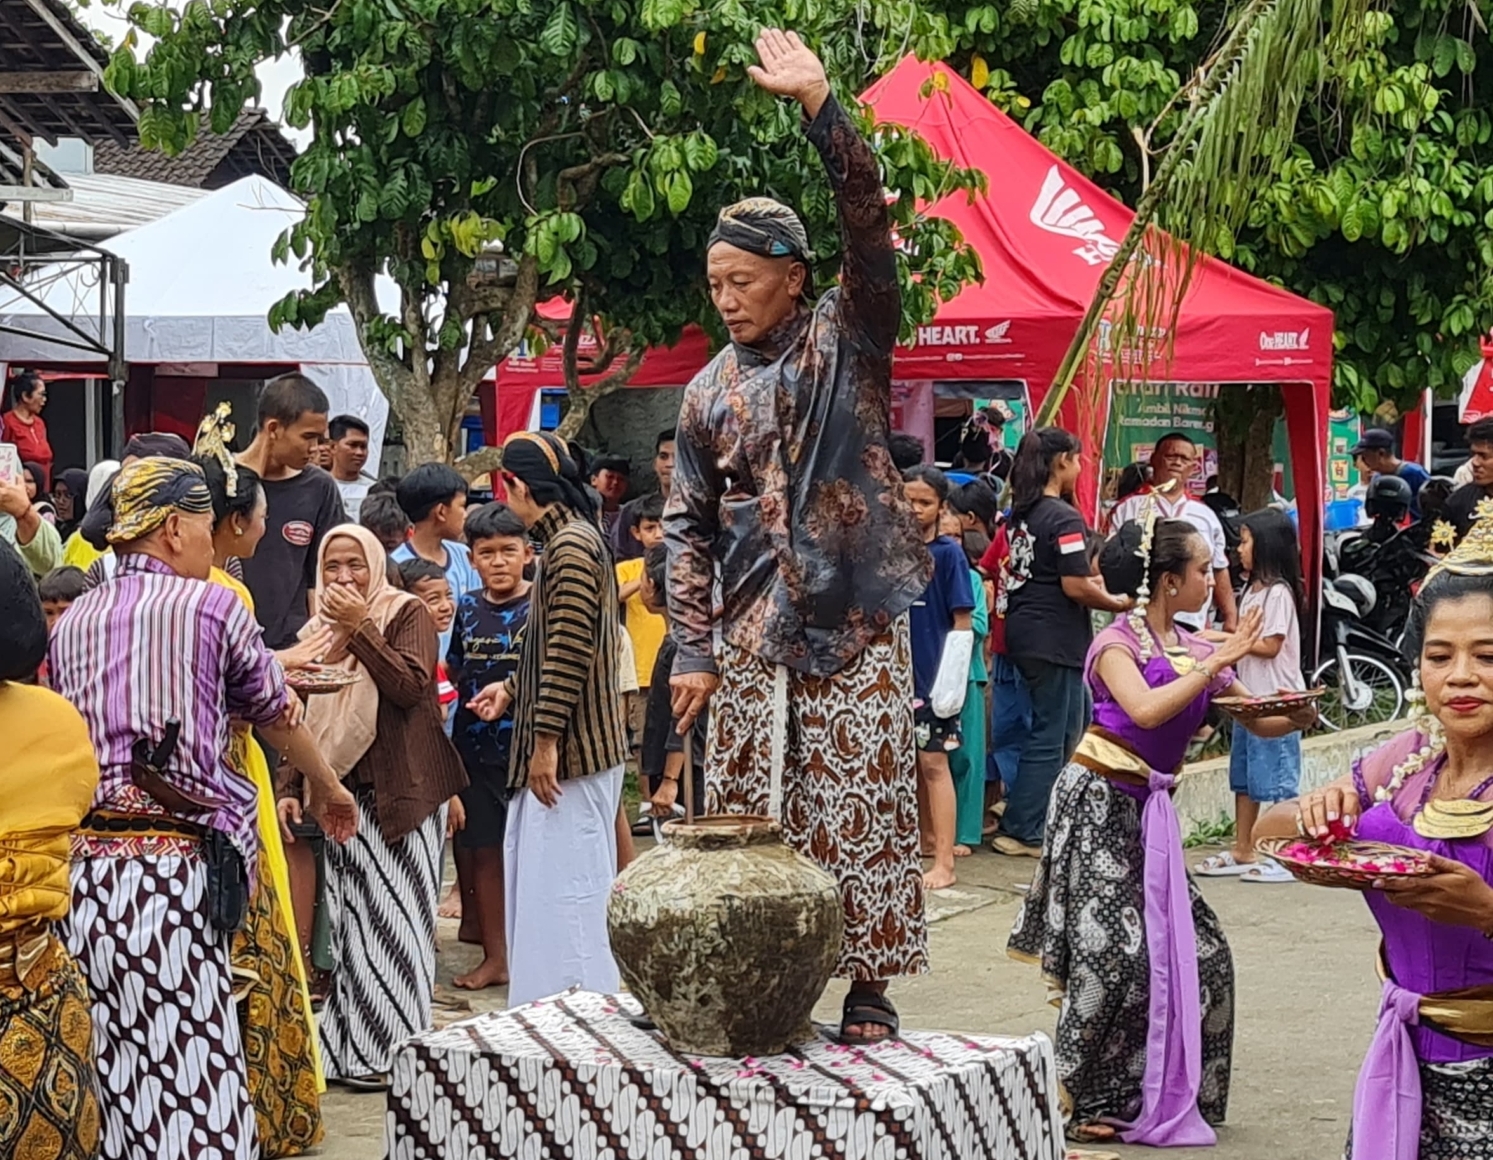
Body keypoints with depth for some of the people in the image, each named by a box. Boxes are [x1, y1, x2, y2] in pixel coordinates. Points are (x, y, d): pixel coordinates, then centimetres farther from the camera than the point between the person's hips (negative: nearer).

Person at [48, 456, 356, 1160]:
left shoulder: (70, 623, 14)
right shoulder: (212, 606, 2)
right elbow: (275, 711, 15)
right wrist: (326, 789, 34)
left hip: (80, 865, 5)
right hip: (172, 865, -5)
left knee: (109, 1070, 6)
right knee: (190, 1074, -5)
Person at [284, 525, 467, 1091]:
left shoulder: (407, 613, -1)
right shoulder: (317, 631, 15)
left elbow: (410, 685, -17)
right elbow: (305, 721, 18)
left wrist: (360, 627, -18)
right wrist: (290, 789, 11)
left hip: (401, 789, -5)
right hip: (342, 791, 5)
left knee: (394, 917, -5)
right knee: (350, 922, 3)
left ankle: (394, 1050, 1)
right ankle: (353, 1050, 7)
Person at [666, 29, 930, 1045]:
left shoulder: (848, 336, 0)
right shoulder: (710, 392, 9)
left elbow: (869, 221, -15)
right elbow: (690, 526, 11)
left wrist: (820, 104, -24)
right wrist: (693, 648, 4)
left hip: (854, 627, -4)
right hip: (751, 638, 4)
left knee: (861, 813, -2)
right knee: (749, 820, 5)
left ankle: (870, 987, 5)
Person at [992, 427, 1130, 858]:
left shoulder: (1021, 512, 9)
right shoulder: (1064, 518, -17)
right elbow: (1075, 586, -21)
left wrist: (1092, 584, 19)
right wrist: (1117, 603, -7)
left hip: (1023, 632, 9)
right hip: (1054, 640, -9)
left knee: (1074, 722, 20)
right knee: (1050, 736, -1)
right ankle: (1021, 833, 3)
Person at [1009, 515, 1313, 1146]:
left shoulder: (1194, 650, 9)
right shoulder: (1118, 642, -9)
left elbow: (1259, 720, 11)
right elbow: (1146, 710, -27)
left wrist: (1298, 714, -10)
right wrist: (1215, 664, -23)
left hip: (1149, 809, 7)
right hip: (1099, 804, -7)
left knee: (1200, 951, 3)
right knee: (1116, 952, -11)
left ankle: (1168, 1093, 17)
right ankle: (1079, 1101, 2)